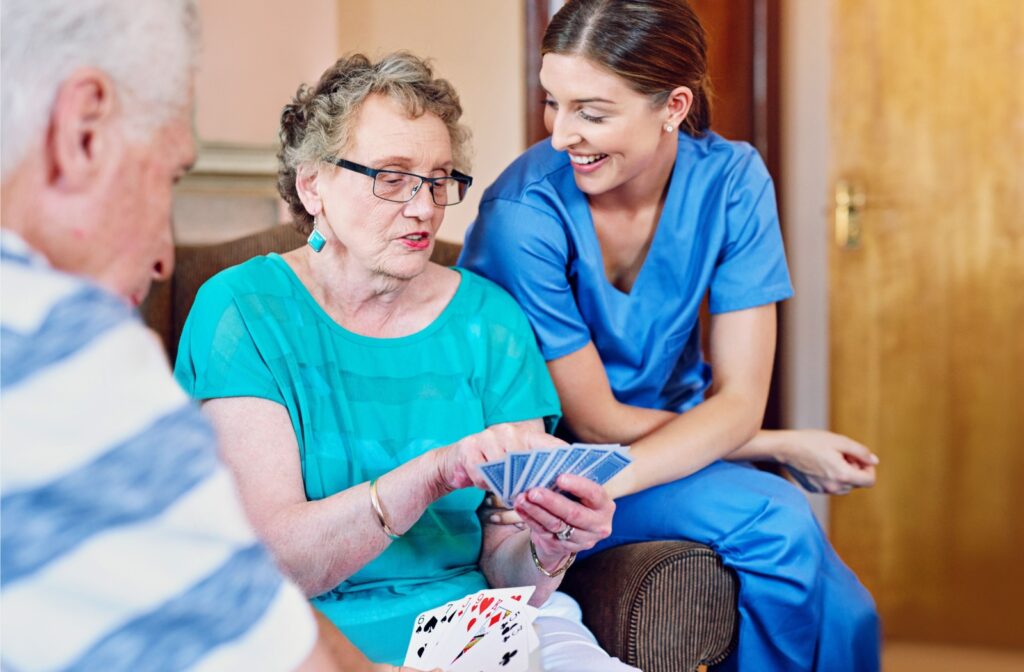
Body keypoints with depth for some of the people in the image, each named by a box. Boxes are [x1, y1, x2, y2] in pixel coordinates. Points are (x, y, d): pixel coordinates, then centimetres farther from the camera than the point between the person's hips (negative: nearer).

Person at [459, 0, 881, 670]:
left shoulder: (731, 181, -12)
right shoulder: (524, 214, -22)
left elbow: (738, 400, -15)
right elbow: (593, 421, -15)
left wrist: (610, 483, -33)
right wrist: (785, 448, -13)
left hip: (680, 439, 4)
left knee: (841, 615, -20)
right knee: (775, 519, -27)